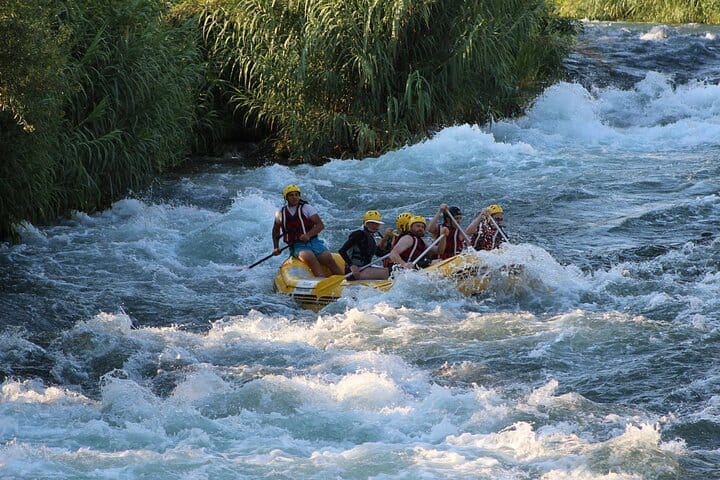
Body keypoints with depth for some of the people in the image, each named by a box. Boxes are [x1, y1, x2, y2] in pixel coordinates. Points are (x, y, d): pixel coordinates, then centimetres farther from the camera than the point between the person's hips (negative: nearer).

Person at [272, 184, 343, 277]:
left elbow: (320, 225, -4)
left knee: (328, 258, -25)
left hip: (313, 242, 0)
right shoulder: (280, 214, 9)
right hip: (297, 246, 0)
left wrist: (308, 235, -19)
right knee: (309, 257, -33)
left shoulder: (306, 208, 2)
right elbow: (276, 231, 27)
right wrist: (276, 248, 16)